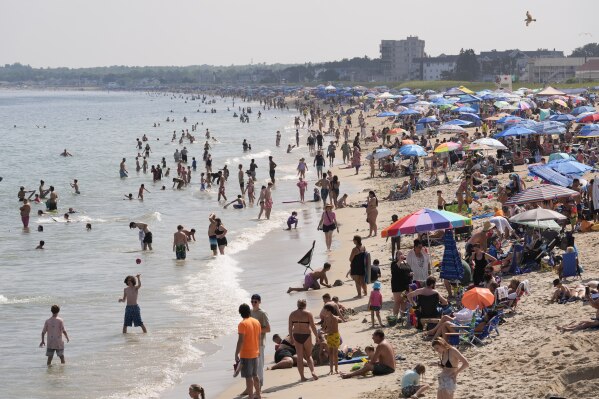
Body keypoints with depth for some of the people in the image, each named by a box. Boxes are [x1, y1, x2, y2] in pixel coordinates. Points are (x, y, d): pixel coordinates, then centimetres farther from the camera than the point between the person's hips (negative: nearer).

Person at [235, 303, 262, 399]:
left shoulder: (242, 324, -16)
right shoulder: (256, 322, 5)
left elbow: (241, 340, -20)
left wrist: (236, 354, -15)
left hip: (246, 355, -7)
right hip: (255, 353, 7)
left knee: (248, 377, -3)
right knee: (255, 375, 19)